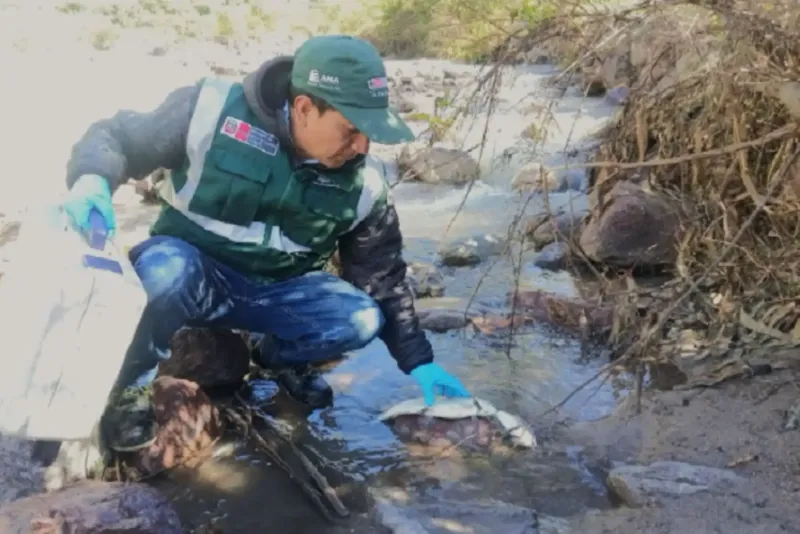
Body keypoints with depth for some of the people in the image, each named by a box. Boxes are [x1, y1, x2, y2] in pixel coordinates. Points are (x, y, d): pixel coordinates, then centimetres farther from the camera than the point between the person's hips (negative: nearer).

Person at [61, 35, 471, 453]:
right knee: (164, 267, -39)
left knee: (361, 319, -22)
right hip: (189, 272, -3)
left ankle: (281, 359, 12)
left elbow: (381, 274, 1)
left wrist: (418, 361, 0)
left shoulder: (362, 182, -10)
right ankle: (132, 384, -9)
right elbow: (117, 137, -10)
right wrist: (92, 179, -34)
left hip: (275, 292, 4)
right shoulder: (212, 109, -20)